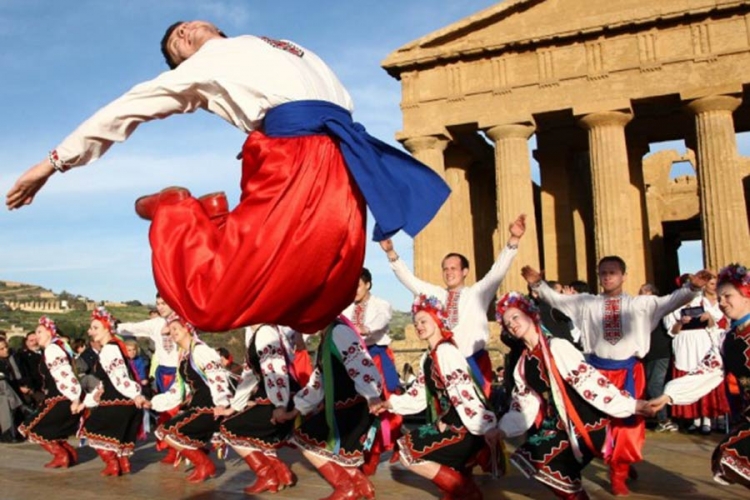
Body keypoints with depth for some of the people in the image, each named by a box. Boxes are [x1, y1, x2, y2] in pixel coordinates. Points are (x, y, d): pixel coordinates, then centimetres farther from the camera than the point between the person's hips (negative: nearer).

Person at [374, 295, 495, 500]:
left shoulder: (445, 351, -15)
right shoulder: (427, 358, 13)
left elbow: (464, 393, -24)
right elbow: (419, 394, 18)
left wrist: (486, 428, -29)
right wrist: (389, 404, 12)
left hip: (464, 429, -9)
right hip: (448, 425, 9)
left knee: (407, 451, -7)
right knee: (408, 444, 17)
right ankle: (459, 481, 14)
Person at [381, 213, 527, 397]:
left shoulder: (477, 292, 3)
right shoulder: (436, 294, 11)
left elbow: (498, 270, -8)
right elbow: (409, 280, 9)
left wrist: (514, 239, -20)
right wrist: (391, 253, -1)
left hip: (474, 361, -2)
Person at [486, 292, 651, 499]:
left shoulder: (558, 347, -13)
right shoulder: (522, 366, 8)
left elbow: (587, 378, -17)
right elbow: (524, 404, 10)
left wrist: (629, 404, -20)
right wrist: (503, 429, 0)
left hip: (584, 420, -7)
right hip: (558, 424, 7)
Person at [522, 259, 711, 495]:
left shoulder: (640, 303, 3)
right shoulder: (586, 303, 5)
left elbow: (671, 300, -5)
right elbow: (557, 299, 3)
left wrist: (692, 287, -22)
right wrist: (539, 284, -12)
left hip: (629, 371, 0)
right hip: (598, 370, 0)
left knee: (629, 422, 5)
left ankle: (619, 475, 24)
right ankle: (622, 465, 29)